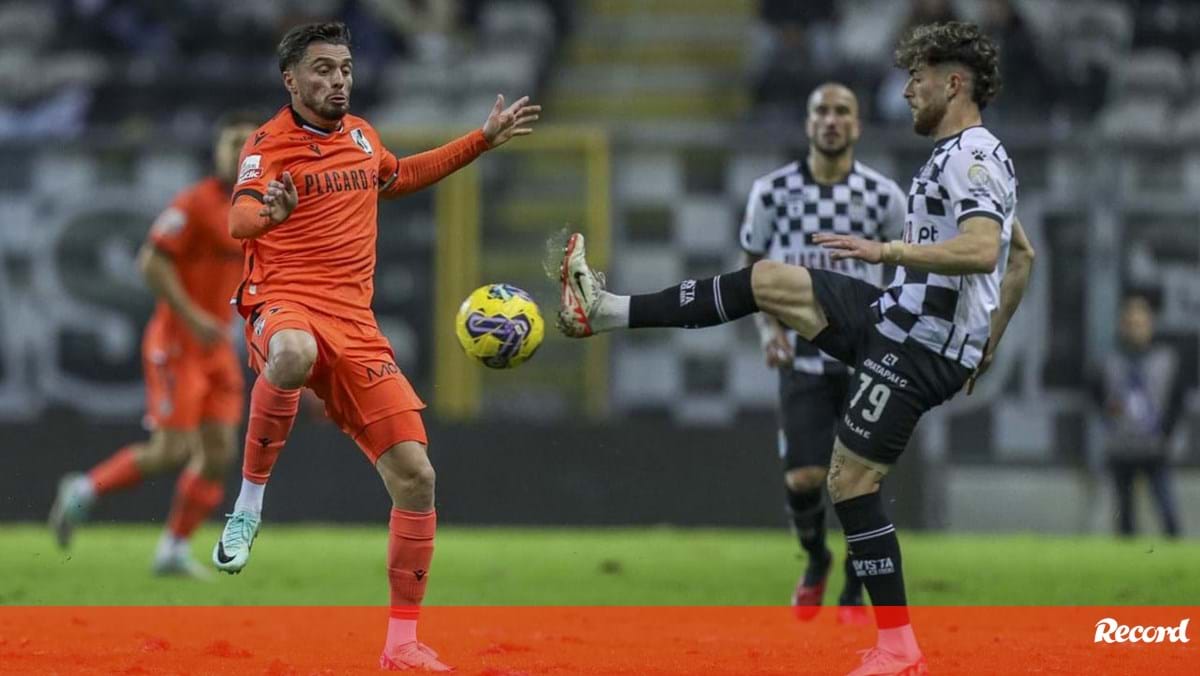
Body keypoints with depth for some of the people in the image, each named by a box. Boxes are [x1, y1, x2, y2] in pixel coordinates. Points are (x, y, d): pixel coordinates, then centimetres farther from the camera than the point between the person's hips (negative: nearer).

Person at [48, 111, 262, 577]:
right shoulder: (196, 203, -14)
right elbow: (152, 262, -19)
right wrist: (193, 317, -23)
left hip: (216, 345, 8)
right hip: (176, 343, -7)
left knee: (219, 452, -1)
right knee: (173, 450, -13)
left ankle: (174, 551, 7)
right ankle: (85, 490, 8)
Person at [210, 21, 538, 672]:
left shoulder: (361, 135, 16)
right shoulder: (272, 142, -3)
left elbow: (397, 176, 38)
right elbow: (239, 218, -21)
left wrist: (485, 139, 37)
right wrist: (268, 211, -44)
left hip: (354, 321, 6)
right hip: (285, 303, -6)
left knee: (415, 475, -3)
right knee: (293, 354, -45)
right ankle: (250, 500, -22)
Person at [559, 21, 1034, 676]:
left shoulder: (970, 157, -17)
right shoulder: (971, 157, 15)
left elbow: (982, 251, -33)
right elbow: (1021, 253, 26)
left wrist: (886, 250, -32)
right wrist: (985, 344, 27)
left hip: (917, 347, -10)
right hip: (899, 317, 10)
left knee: (849, 481, -8)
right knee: (764, 279, 11)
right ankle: (608, 310, 16)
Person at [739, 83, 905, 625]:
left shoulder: (882, 195, -1)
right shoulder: (773, 191, -1)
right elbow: (751, 266, 10)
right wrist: (768, 326, -6)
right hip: (802, 352, 0)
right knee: (802, 479, -9)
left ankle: (854, 594, 13)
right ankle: (815, 560, 23)